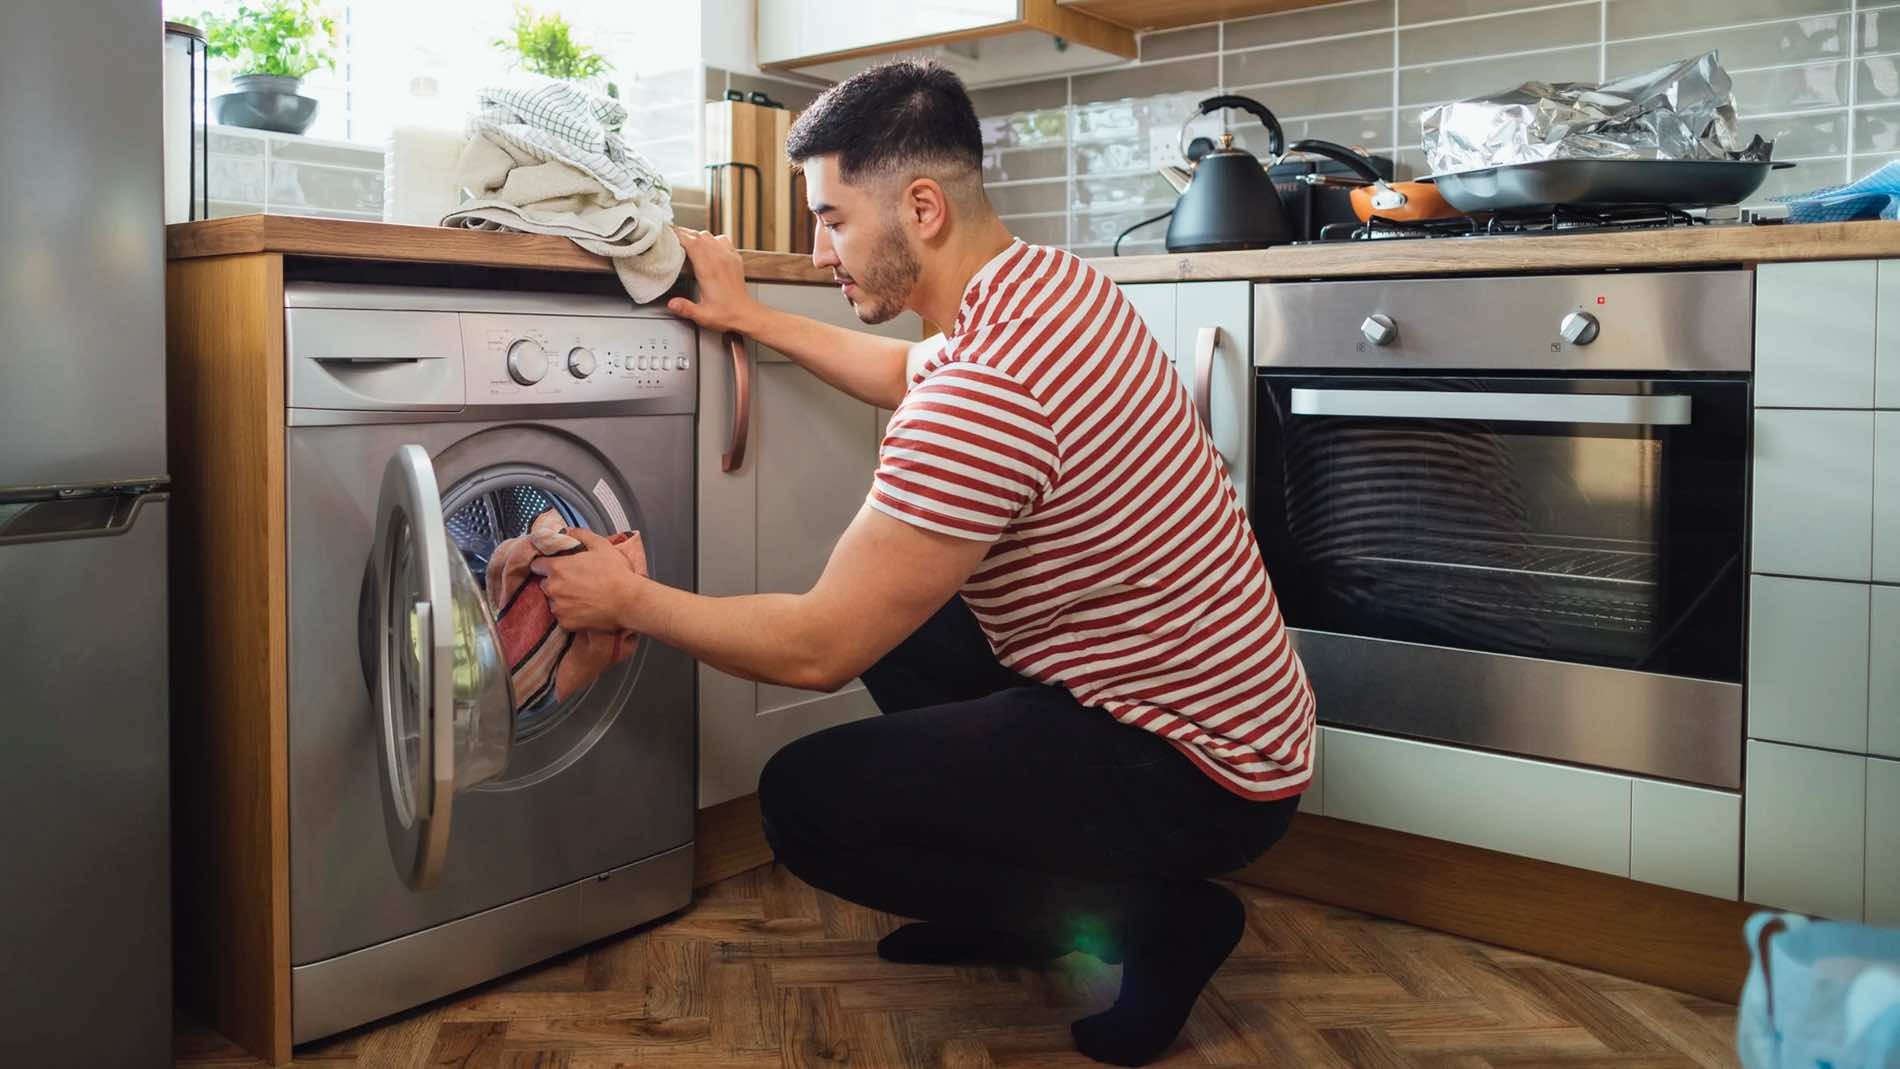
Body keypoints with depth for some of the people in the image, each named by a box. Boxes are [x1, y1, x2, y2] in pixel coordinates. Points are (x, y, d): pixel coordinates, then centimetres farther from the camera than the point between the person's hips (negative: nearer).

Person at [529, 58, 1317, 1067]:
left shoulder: (985, 392, -29)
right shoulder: (1051, 279, 2)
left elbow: (817, 650, -22)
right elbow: (918, 378, 25)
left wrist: (629, 599, -8)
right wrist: (752, 319, 24)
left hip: (1195, 770, -10)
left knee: (806, 800, -11)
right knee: (893, 607, 20)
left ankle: (1152, 919, -1)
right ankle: (1018, 895, 22)